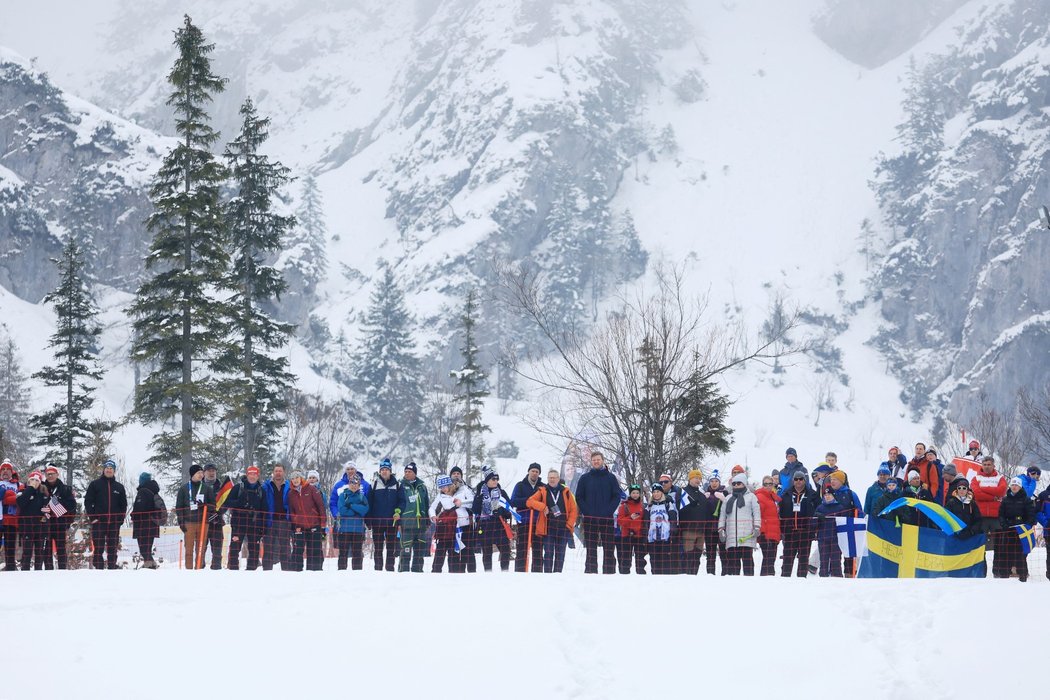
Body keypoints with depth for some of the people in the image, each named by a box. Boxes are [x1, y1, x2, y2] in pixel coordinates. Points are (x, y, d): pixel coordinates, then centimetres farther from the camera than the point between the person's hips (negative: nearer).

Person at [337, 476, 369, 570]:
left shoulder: (362, 496, 10)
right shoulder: (343, 495, 5)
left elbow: (365, 509, -8)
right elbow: (342, 510, -9)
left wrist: (351, 506, -11)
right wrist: (357, 511, -8)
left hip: (358, 528, 2)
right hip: (345, 528, -1)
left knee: (357, 553, 4)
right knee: (343, 552, -2)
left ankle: (357, 572, 8)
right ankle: (341, 570, 1)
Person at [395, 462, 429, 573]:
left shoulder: (422, 486, 13)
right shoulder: (401, 486, 2)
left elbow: (427, 504, 19)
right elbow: (399, 502, 2)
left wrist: (428, 521, 17)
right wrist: (397, 511, -15)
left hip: (421, 523, 4)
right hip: (407, 522, -4)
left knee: (420, 550, 8)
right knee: (406, 549, -10)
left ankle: (417, 570, 16)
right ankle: (404, 569, -6)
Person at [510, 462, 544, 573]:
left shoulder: (543, 487, 15)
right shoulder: (520, 486, 9)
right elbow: (513, 502, -2)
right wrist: (529, 500, -15)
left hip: (539, 523, 2)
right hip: (523, 523, -2)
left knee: (538, 551, 2)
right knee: (522, 551, -5)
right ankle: (520, 573, -4)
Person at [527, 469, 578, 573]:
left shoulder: (566, 492, 8)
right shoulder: (542, 491, 6)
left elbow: (574, 509, 8)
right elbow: (529, 501, -3)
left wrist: (570, 524, -2)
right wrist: (542, 506, -17)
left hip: (563, 529, 1)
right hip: (547, 528, -1)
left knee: (560, 554, 3)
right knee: (548, 553, -5)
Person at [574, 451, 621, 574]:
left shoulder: (610, 478, 7)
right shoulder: (585, 478, 9)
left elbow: (617, 496, 3)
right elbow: (579, 497, 6)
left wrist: (609, 511, -9)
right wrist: (586, 512, -7)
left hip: (607, 519, -1)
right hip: (589, 519, 1)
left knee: (609, 549, -2)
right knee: (591, 549, 3)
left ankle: (609, 573, 0)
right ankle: (590, 572, 5)